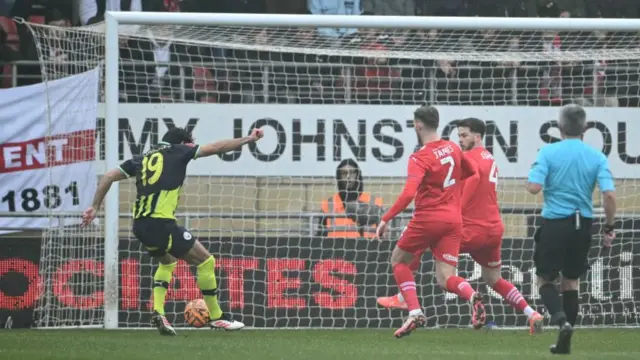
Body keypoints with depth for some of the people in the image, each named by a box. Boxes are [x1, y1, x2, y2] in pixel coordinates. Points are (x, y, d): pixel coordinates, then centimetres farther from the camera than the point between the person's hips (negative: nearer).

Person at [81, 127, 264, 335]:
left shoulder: (142, 160, 22)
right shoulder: (176, 152, 10)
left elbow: (109, 177, 16)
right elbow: (217, 148, 11)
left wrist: (95, 207, 19)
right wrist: (248, 139, 19)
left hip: (139, 224, 7)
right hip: (161, 223, -7)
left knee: (167, 261, 32)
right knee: (205, 261, 5)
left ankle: (158, 312, 13)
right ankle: (216, 317, 8)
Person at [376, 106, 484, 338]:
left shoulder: (420, 158, -12)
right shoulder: (452, 148, 8)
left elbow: (408, 194, -24)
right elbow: (471, 171, 27)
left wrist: (385, 219, -18)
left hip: (427, 219, -5)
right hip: (453, 221, 5)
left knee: (398, 261, 18)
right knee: (445, 280, 2)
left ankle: (415, 312, 2)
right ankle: (472, 296, -32)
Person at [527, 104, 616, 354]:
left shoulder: (548, 152, -8)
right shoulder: (597, 157, -1)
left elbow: (534, 187, -17)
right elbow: (609, 194, -9)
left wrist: (531, 181, 8)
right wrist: (609, 227, 2)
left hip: (555, 223, -3)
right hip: (582, 225, 3)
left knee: (545, 278, 12)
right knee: (571, 280, 16)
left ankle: (561, 319, -17)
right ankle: (565, 342, 15)